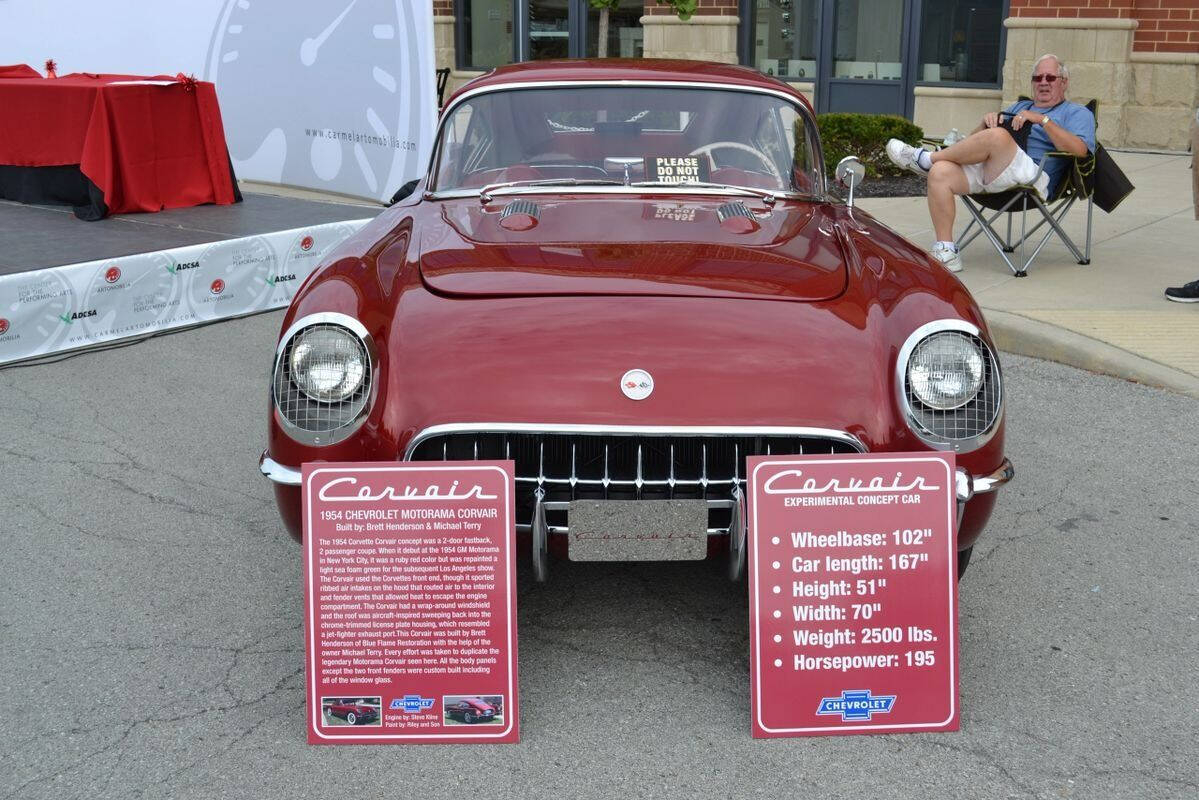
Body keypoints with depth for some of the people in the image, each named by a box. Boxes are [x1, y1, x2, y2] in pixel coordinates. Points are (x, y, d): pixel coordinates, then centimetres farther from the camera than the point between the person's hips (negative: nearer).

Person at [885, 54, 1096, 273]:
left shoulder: (1077, 113, 18)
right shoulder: (1019, 107, 36)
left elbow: (1079, 150, -5)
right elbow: (974, 140, 28)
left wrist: (1043, 120, -8)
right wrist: (986, 122, 6)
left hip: (1033, 179, -6)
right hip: (984, 169, 6)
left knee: (998, 136, -35)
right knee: (940, 172, -24)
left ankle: (925, 159, -13)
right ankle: (946, 253, -23)